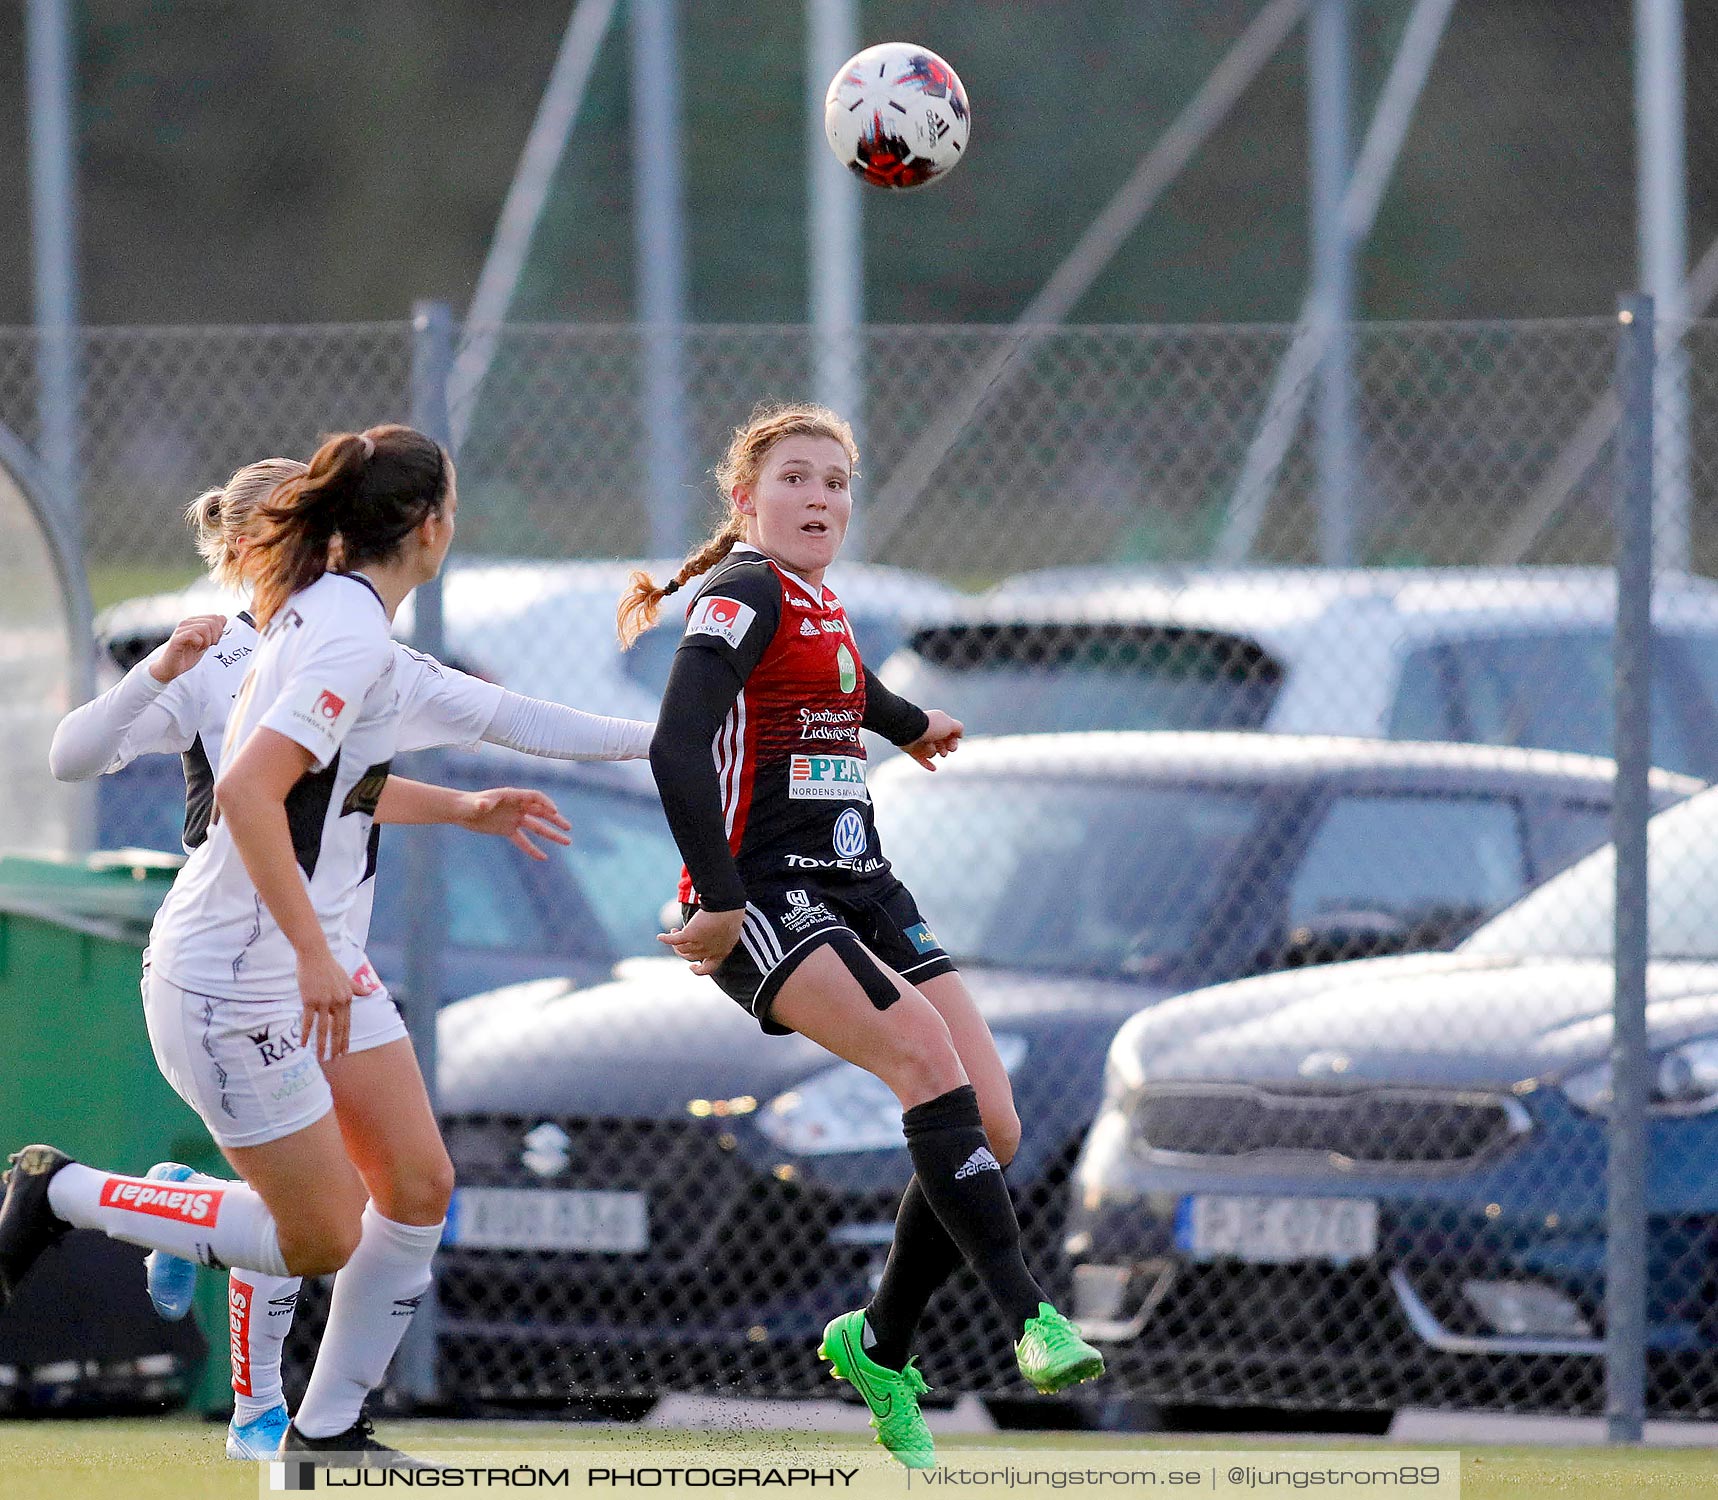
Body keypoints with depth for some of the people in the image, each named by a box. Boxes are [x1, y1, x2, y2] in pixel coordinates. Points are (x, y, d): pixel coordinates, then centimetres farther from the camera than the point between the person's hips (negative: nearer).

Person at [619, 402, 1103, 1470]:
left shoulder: (822, 607, 18)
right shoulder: (743, 597, -8)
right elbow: (676, 750, -22)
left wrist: (912, 725, 60)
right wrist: (720, 901, -26)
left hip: (861, 891, 9)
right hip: (763, 902, -9)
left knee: (990, 1126, -3)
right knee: (925, 1051, -30)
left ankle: (881, 1345, 15)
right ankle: (1030, 1317, -35)